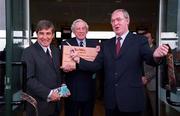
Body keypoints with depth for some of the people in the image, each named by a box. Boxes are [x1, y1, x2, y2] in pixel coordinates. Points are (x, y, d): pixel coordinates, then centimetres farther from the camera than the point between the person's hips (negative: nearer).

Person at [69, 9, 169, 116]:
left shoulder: (140, 40, -2)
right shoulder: (106, 44, 10)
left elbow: (150, 60, -15)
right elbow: (96, 65, 5)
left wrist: (155, 56, -38)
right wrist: (79, 60, -8)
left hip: (131, 99, -3)